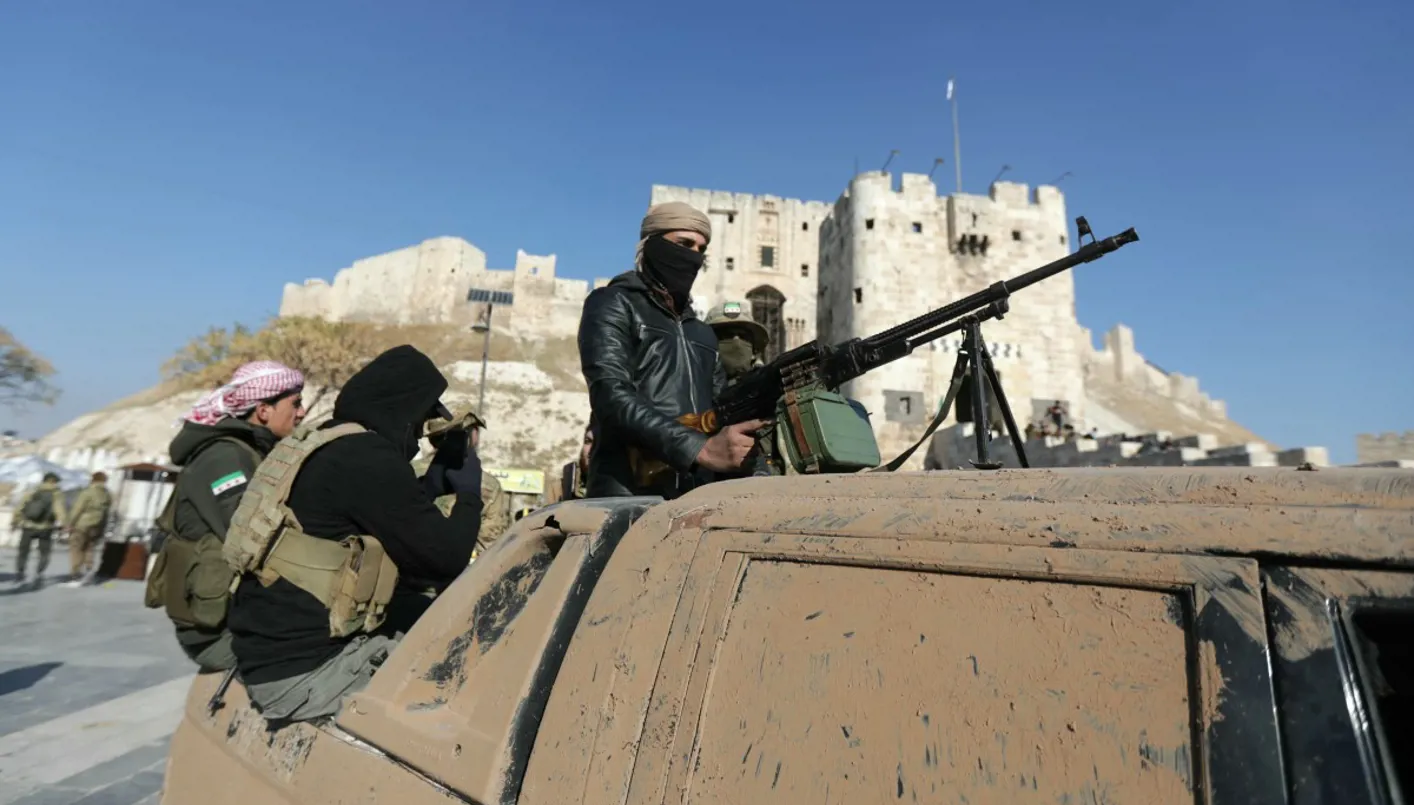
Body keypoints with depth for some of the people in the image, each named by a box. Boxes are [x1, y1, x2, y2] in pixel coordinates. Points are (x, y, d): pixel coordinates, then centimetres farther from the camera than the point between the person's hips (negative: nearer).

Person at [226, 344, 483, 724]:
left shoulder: (327, 447, 10)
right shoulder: (369, 460, -20)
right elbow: (446, 559, -17)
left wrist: (434, 483, 16)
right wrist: (469, 495, -1)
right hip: (302, 672, -10)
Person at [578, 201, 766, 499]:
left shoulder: (702, 332, 26)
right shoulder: (613, 305, 5)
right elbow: (612, 397, -12)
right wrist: (701, 448, -23)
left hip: (698, 496, 6)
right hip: (627, 495, -5)